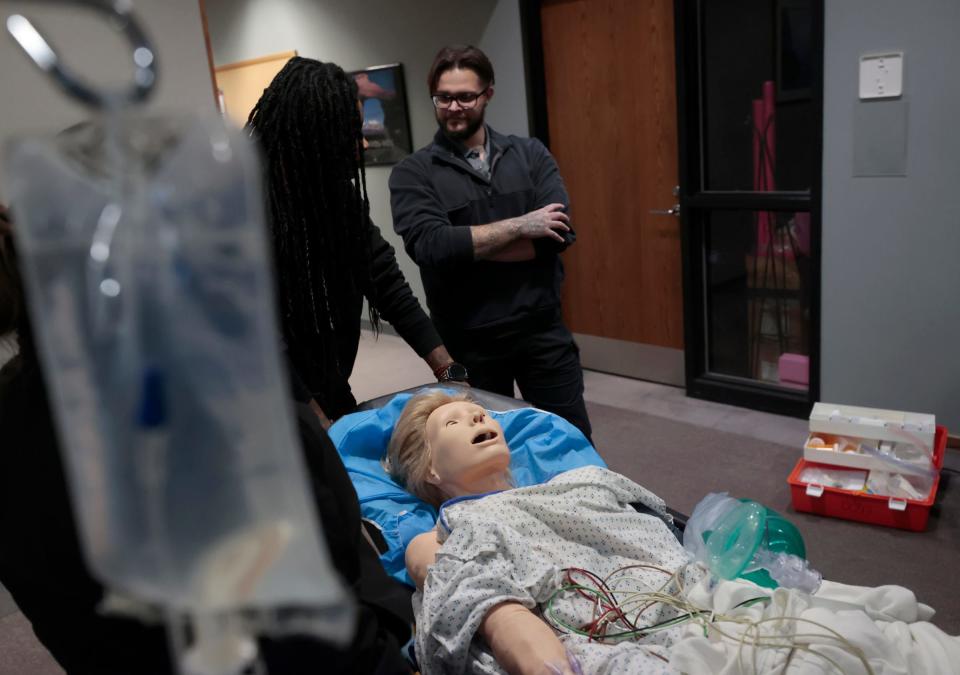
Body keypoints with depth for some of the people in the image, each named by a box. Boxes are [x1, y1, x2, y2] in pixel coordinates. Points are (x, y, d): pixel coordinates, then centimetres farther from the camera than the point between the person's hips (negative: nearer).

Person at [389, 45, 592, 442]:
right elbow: (430, 246, -20)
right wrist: (520, 225, -16)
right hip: (469, 342, -1)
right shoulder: (413, 173, -2)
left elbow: (561, 233, -11)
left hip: (542, 329, 2)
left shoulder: (531, 154, 4)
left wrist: (465, 248, -16)